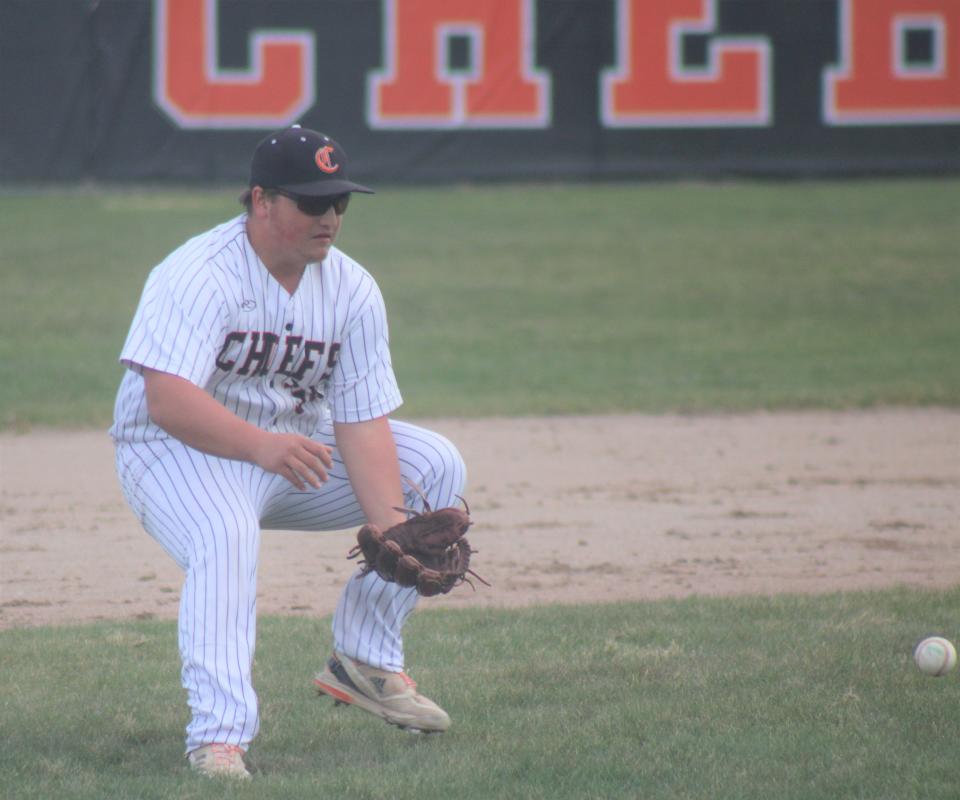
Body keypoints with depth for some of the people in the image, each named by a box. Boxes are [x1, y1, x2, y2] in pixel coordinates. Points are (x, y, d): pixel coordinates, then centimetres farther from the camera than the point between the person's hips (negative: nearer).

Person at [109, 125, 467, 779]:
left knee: (435, 467, -4)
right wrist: (261, 445, -52)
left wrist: (392, 530, -26)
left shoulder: (352, 289, -4)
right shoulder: (199, 276, -23)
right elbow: (166, 400, -36)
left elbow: (363, 422, -10)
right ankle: (220, 735, -42)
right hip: (180, 450, -7)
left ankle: (365, 661, 2)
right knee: (225, 534, -38)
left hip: (295, 444, 7)